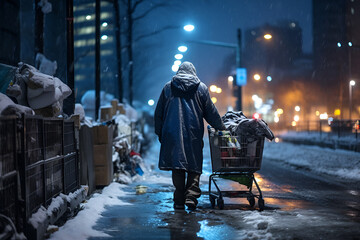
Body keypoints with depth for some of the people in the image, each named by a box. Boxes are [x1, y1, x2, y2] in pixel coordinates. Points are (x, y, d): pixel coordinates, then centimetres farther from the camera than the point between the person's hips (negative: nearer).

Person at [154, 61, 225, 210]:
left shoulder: (168, 87, 11)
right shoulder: (201, 88, 7)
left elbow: (159, 113, 11)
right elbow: (211, 112, 7)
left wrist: (159, 133, 18)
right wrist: (222, 127, 19)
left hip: (173, 133, 1)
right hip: (194, 134, -1)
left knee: (177, 166, 4)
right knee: (194, 166, 5)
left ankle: (179, 201, 3)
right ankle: (191, 196, -10)